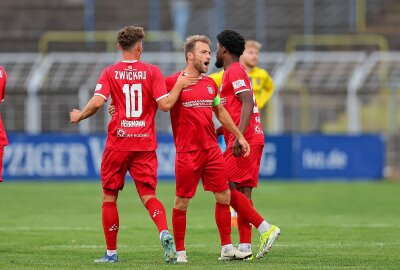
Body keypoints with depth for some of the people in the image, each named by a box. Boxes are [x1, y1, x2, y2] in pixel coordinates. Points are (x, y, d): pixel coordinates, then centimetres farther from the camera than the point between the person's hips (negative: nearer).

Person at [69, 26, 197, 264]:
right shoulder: (152, 71, 1)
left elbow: (97, 102, -11)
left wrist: (79, 116, 7)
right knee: (149, 195, 0)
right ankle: (165, 233, -28)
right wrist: (179, 86, 8)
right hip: (145, 144, 1)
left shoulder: (110, 73, 1)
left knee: (109, 197, 10)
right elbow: (165, 104, -7)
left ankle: (111, 252, 12)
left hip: (118, 143, -1)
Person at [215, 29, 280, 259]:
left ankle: (265, 228, -17)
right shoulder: (238, 71, 23)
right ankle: (245, 246, 4)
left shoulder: (234, 72, -8)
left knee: (227, 188, -12)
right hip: (253, 139, 10)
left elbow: (247, 104, -20)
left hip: (244, 140, -10)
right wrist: (215, 132, 27)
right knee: (242, 192, 7)